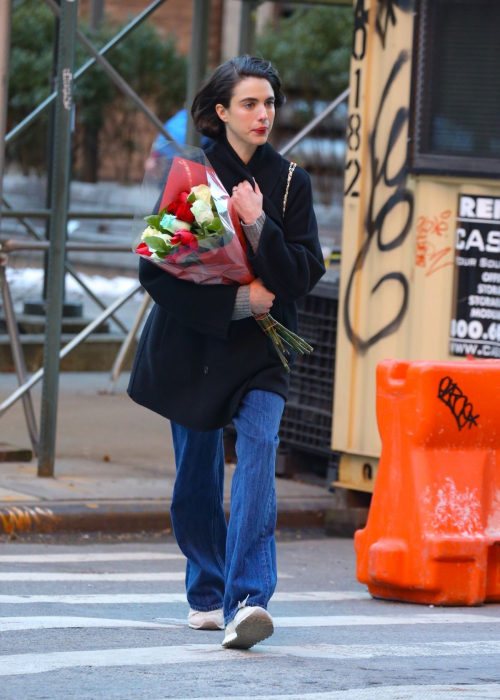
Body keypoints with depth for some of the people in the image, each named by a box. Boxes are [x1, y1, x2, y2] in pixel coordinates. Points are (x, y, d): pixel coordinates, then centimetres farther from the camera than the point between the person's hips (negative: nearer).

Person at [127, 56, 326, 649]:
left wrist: (259, 226, -19)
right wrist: (236, 300, -15)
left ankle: (246, 600, -29)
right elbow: (155, 269, -7)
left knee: (258, 450, -20)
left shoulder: (290, 181, 3)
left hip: (260, 349, 0)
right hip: (191, 344, 0)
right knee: (198, 473, 7)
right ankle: (206, 595, 26)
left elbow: (305, 273, -3)